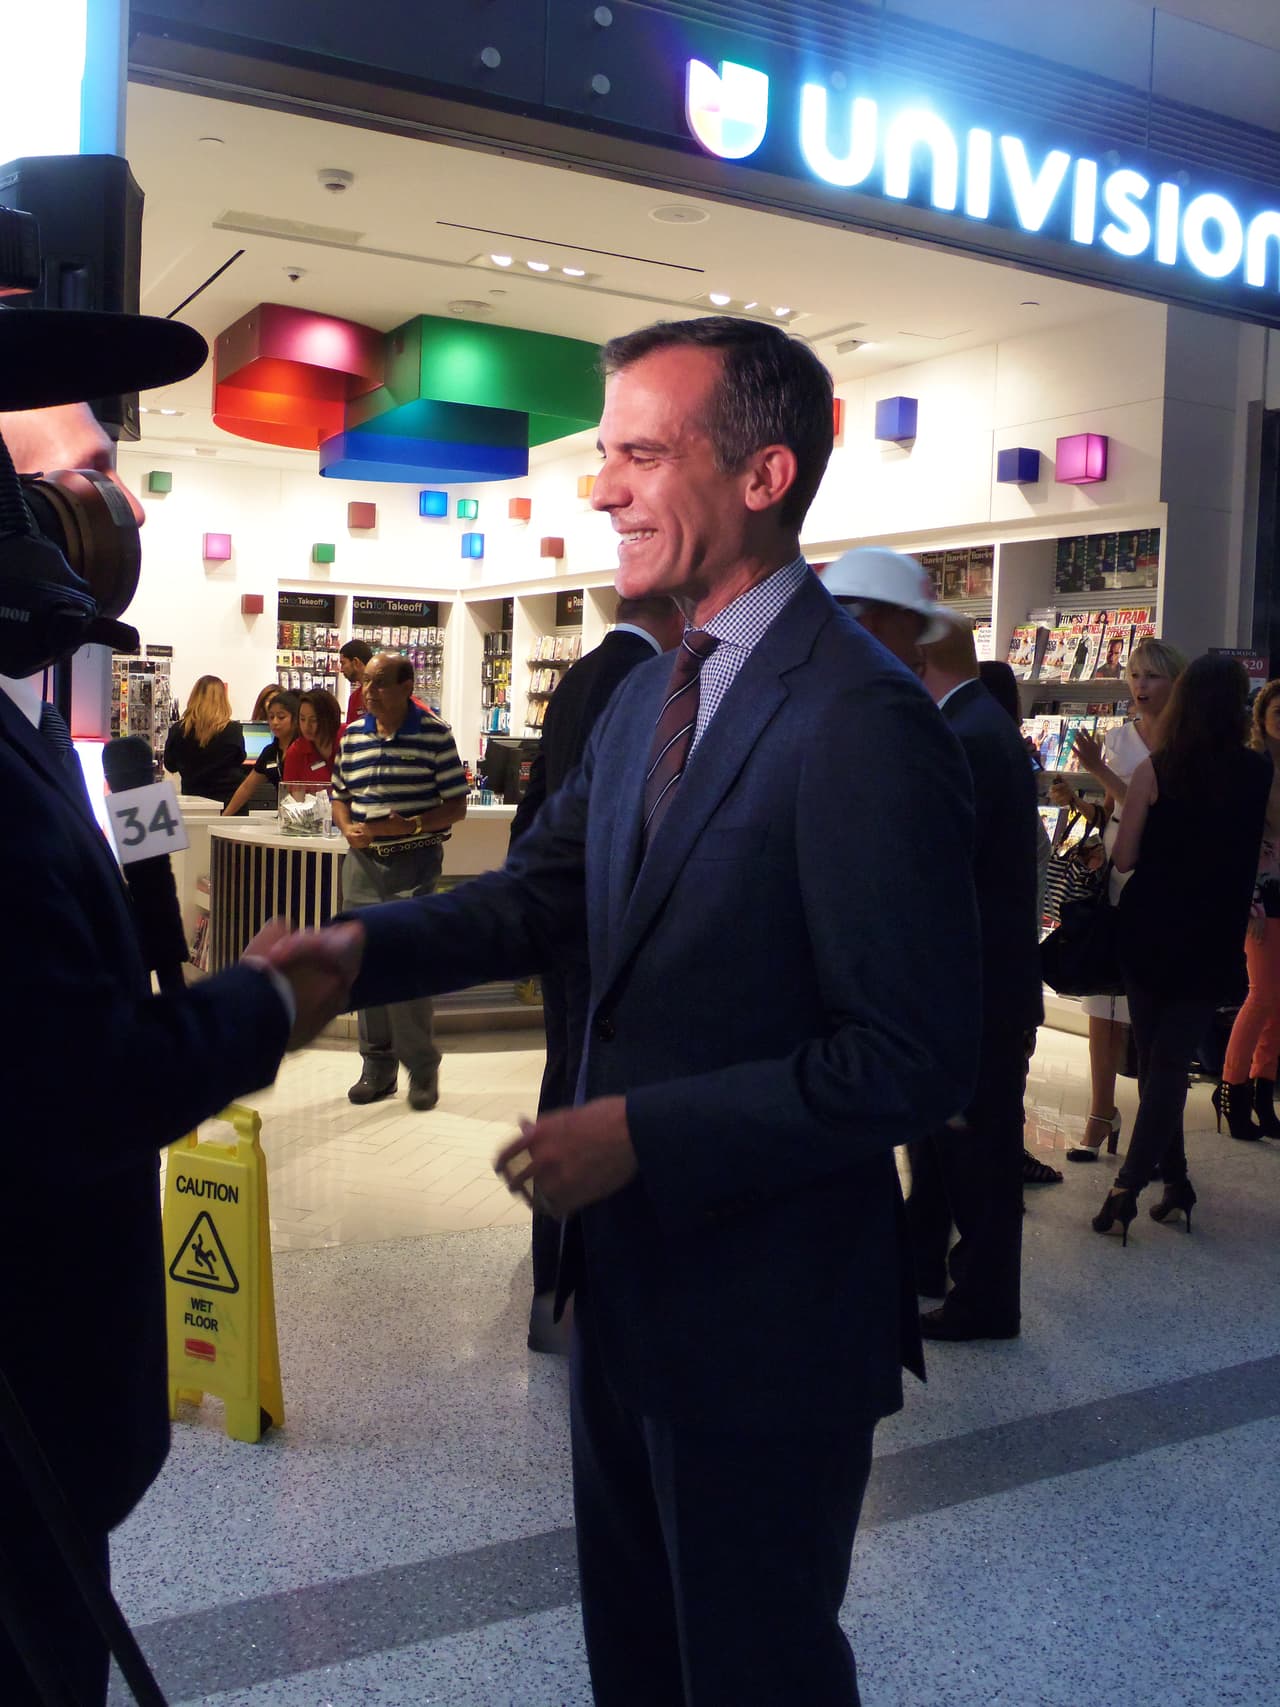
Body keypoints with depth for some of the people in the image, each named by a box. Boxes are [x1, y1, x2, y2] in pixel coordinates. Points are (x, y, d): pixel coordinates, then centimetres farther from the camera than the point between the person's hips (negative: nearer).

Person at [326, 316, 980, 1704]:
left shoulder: (864, 723, -23)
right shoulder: (646, 699, 7)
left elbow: (915, 1063, -24)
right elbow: (540, 897, 8)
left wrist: (646, 1133, -25)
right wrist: (360, 948, -9)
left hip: (766, 1313, -8)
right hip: (630, 1274, 8)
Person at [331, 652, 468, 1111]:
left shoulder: (434, 734, -5)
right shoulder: (353, 735, 9)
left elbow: (457, 805, -5)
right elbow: (340, 796, 17)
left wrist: (412, 825, -19)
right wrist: (348, 829, -4)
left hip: (414, 862, -5)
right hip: (363, 862, 5)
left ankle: (422, 1067, 7)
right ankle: (377, 1065, 20)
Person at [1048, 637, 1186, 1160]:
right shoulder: (1117, 738, 11)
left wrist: (1101, 772, -17)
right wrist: (1076, 800, -2)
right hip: (1111, 878, 5)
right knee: (1103, 1004, 6)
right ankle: (1101, 1113, 16)